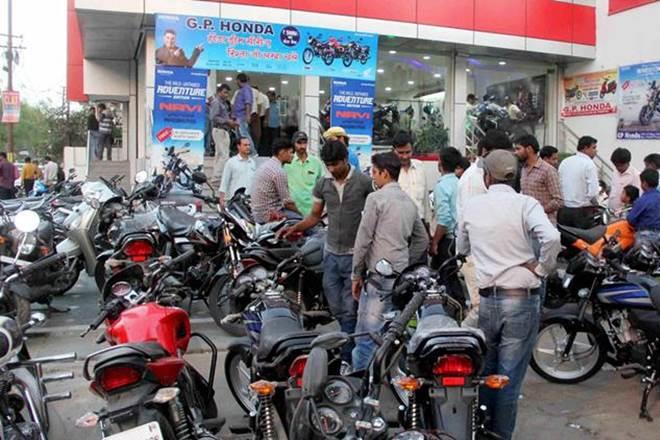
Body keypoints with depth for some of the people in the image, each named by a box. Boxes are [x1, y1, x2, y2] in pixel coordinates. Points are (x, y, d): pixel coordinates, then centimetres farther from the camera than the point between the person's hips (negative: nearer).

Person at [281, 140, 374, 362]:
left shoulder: (364, 182, -7)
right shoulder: (323, 184, 5)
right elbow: (315, 215, 12)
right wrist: (295, 228, -3)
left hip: (354, 254, -5)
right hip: (331, 253, 5)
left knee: (349, 310, -2)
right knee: (336, 308, 11)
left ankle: (346, 357, 8)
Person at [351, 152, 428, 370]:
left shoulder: (376, 198, -8)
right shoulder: (409, 202, 15)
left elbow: (363, 240, -9)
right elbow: (422, 240, 20)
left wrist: (357, 275, -2)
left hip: (379, 275, -8)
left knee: (366, 335, -6)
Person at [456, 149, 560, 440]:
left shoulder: (471, 205, 4)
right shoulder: (525, 204, -6)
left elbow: (461, 249, 17)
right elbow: (552, 237, -23)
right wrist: (541, 268, -8)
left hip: (483, 298, 3)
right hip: (521, 299, -3)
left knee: (483, 371, 19)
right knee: (509, 377, 7)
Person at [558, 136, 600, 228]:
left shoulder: (564, 162, 7)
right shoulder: (589, 164, -9)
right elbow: (593, 192, -16)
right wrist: (595, 205, 2)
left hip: (563, 210, 5)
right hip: (582, 211, -5)